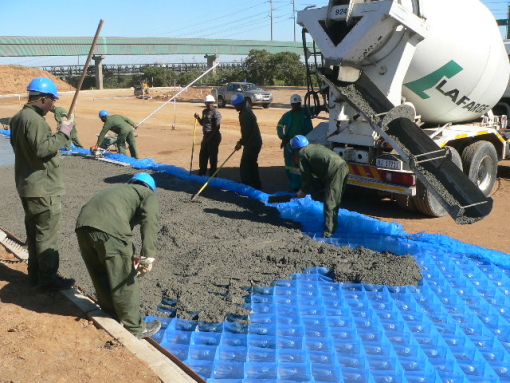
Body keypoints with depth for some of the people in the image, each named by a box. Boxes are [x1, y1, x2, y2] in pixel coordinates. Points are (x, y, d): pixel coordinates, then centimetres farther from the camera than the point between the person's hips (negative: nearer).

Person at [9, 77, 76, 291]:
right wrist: (63, 133, -19)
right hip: (43, 189, -10)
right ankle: (48, 278, 6)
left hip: (28, 187, 10)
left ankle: (36, 275, 27)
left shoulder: (19, 117, 13)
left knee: (35, 232, 17)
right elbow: (42, 149, -27)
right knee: (48, 234, -2)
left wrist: (60, 132, 11)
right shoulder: (34, 120, -19)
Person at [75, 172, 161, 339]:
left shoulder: (119, 190, 40)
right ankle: (135, 328, 22)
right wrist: (148, 255, -11)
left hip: (83, 224, 7)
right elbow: (149, 221, -2)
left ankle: (113, 318, 41)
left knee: (101, 277, 23)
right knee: (124, 281, 8)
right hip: (109, 228, -7)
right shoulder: (148, 194, 21)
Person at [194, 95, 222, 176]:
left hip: (214, 137, -8)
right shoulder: (204, 111, 12)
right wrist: (198, 118, 3)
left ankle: (212, 174, 7)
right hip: (206, 136, 9)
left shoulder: (216, 113, -14)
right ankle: (202, 172, 28)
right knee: (203, 155, 15)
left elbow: (217, 127, -19)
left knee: (212, 156, -2)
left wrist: (210, 138, -20)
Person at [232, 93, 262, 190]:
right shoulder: (247, 111, 14)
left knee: (244, 166, -7)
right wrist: (241, 141, 16)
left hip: (251, 144, -11)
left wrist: (241, 143, -10)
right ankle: (256, 185, 26)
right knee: (252, 164, 18)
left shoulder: (245, 114, -19)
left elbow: (246, 131, -21)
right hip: (255, 142, 11)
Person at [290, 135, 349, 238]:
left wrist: (303, 191, 21)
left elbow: (307, 176, 5)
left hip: (334, 171, -9)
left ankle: (328, 233, -2)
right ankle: (333, 226, 33)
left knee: (329, 202, -4)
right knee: (335, 201, 20)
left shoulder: (302, 154, 4)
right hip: (343, 166, 9)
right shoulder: (315, 146, 29)